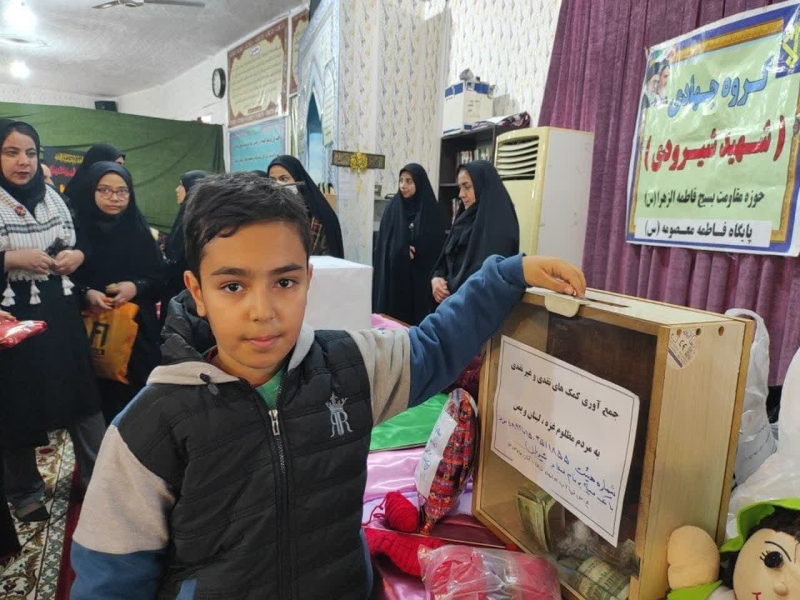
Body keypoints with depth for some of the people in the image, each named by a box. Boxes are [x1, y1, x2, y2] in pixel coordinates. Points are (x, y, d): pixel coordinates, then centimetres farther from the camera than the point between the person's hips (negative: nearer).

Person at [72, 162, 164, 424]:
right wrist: (86, 293, -19)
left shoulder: (139, 229, 8)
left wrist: (135, 287, -12)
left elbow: (159, 278, 6)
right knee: (103, 396, -2)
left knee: (139, 394, 1)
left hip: (138, 328, 2)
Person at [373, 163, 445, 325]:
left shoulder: (431, 210, -2)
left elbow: (437, 247, -3)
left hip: (420, 277, -2)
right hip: (393, 274, 2)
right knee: (391, 318, 4)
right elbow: (382, 244, 4)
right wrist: (402, 250, -10)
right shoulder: (393, 208, 5)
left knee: (417, 319, 1)